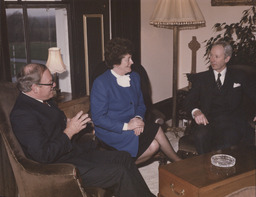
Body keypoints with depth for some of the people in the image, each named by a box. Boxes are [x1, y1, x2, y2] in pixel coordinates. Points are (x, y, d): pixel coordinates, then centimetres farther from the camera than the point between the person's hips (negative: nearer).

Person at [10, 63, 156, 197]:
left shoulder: (45, 101, 8)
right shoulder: (22, 115, -22)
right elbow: (44, 155, -27)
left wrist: (75, 124, 2)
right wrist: (69, 131, -20)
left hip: (75, 151, 10)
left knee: (124, 158, 7)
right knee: (119, 172, -18)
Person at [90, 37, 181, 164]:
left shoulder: (135, 77, 9)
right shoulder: (101, 83, -13)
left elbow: (140, 104, 16)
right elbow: (98, 118, -16)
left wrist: (139, 118, -8)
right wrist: (126, 126, -22)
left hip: (132, 126, 7)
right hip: (111, 132, -7)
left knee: (154, 146, -20)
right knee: (156, 129, -20)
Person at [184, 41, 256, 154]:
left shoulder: (239, 77, 17)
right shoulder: (200, 78, 16)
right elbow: (189, 101, 6)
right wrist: (196, 111, -19)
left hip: (233, 122, 0)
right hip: (208, 121, 0)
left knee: (229, 138, -35)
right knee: (201, 136, -34)